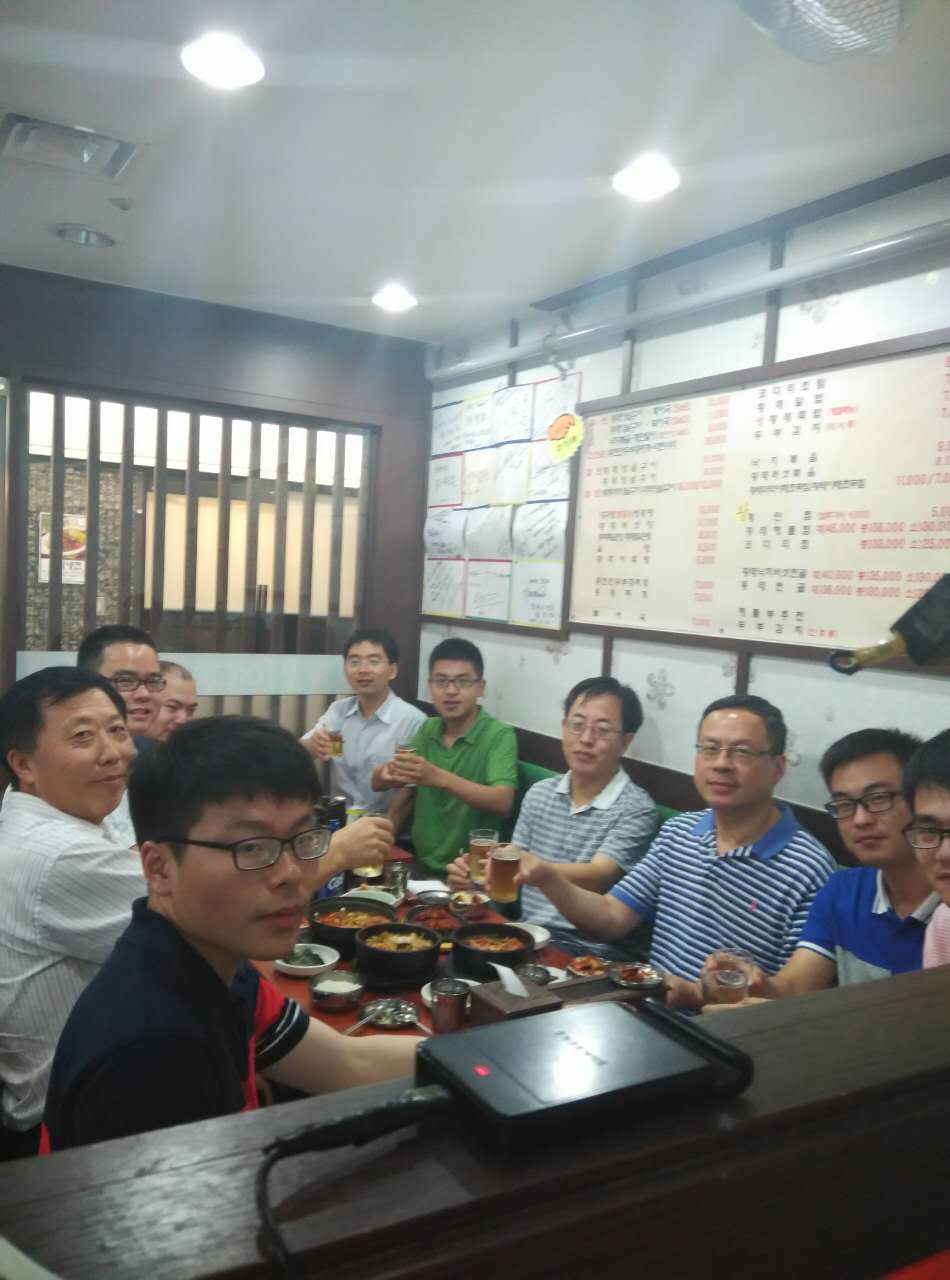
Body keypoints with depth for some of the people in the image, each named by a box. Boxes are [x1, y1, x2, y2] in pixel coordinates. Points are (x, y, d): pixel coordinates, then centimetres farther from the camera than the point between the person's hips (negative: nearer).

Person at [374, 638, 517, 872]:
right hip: (418, 862, 5)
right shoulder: (428, 730, 8)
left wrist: (440, 778, -35)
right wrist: (388, 775, -13)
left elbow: (503, 802, -23)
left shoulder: (499, 735, -9)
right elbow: (378, 783, 10)